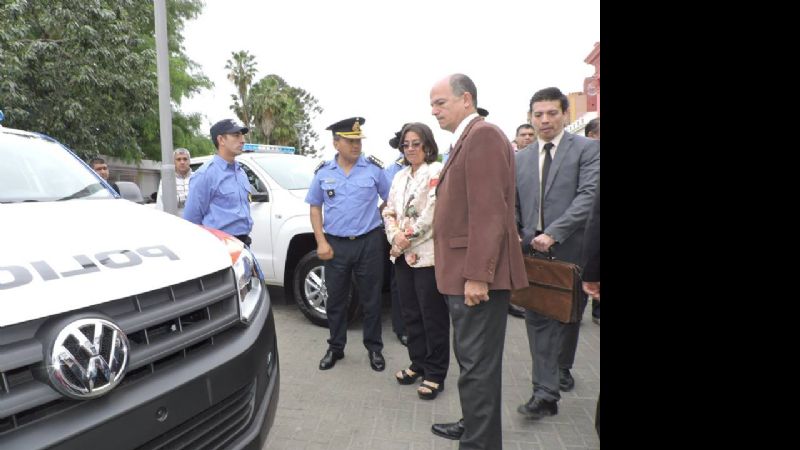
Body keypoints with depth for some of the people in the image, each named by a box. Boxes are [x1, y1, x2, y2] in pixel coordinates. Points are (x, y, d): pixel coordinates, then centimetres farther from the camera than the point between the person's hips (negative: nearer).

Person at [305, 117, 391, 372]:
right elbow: (315, 208, 9)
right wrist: (321, 242, -1)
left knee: (371, 299, 7)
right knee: (336, 299, 11)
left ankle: (374, 348, 23)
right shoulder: (323, 172, 4)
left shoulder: (374, 168, -1)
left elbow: (390, 201, 5)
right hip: (335, 244, 2)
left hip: (369, 242, -1)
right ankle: (335, 348, 27)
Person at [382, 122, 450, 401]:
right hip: (402, 254, 7)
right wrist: (395, 235, -5)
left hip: (428, 254, -7)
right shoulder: (400, 176, 17)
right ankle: (418, 363, 31)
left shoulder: (436, 171, -5)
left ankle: (435, 374, 13)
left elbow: (432, 212, -15)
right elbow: (389, 211, 14)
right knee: (411, 313, 15)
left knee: (432, 315, 0)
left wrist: (408, 237, -11)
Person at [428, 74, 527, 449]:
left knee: (477, 365, -1)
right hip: (465, 274, 10)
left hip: (478, 275, -10)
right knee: (471, 359, 21)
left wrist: (477, 274, -23)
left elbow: (489, 211, -21)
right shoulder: (466, 138, 18)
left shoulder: (482, 135, -13)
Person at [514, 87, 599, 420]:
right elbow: (512, 203, 11)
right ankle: (546, 393, 9)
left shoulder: (587, 149, -3)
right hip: (532, 251, 3)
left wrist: (553, 233, -22)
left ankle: (562, 368, 40)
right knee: (537, 319, 1)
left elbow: (589, 195, -15)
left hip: (569, 250, -2)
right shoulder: (521, 158, 11)